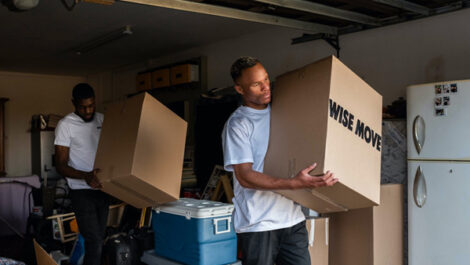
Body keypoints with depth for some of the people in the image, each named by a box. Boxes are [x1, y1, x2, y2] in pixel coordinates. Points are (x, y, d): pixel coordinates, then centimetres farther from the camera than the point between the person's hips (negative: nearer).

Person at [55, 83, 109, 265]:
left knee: (99, 238, 12)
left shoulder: (103, 120, 7)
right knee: (94, 242, -11)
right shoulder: (66, 125, -8)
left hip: (103, 189, 5)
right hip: (82, 191, -5)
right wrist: (85, 176, -28)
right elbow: (60, 166, -11)